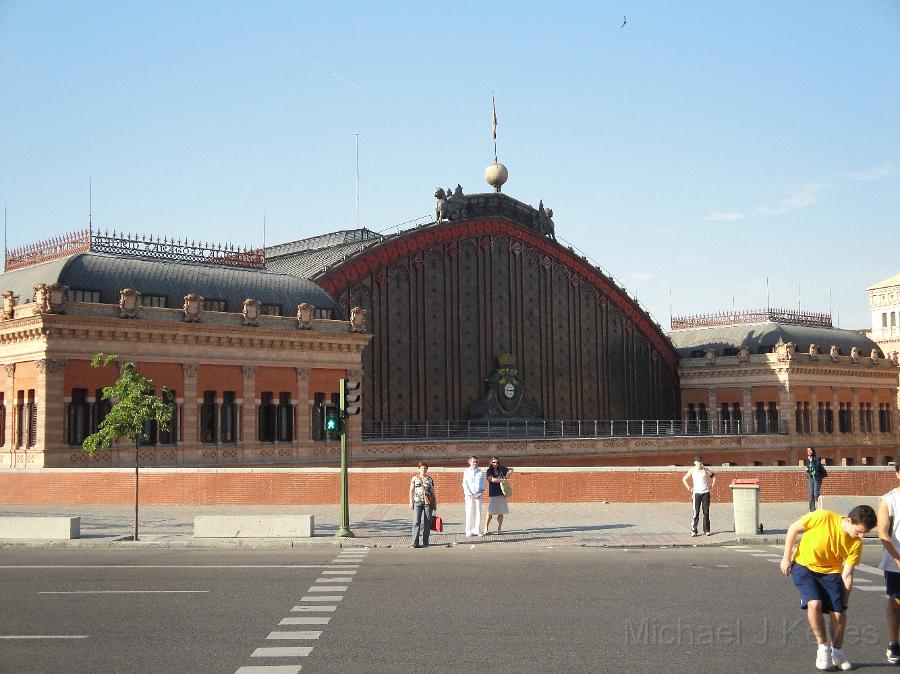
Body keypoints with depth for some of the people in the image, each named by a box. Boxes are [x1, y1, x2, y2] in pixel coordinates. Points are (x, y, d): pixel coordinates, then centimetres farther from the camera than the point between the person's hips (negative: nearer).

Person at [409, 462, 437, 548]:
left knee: (427, 523, 1)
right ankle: (414, 542, -10)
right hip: (418, 502, -1)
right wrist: (411, 502, -1)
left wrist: (435, 504, 8)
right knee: (416, 522, -8)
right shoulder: (414, 478, 7)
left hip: (428, 502, 1)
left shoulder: (430, 479, 9)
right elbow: (411, 491, 7)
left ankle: (425, 542, 8)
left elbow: (433, 492, 11)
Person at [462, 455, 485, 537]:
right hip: (469, 495, -2)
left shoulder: (480, 472, 9)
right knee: (469, 512, -3)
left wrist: (480, 493, -5)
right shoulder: (466, 472, 4)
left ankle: (477, 530, 4)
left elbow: (483, 484, 10)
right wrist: (470, 495, -8)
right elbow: (464, 484, 1)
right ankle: (469, 531, 3)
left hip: (478, 495, 2)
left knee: (478, 512, 0)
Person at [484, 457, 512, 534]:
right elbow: (492, 480, -15)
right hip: (492, 494, -3)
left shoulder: (502, 469, 9)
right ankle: (486, 528, 1)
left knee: (501, 513, 4)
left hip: (501, 493, 3)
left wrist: (506, 477, 3)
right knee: (490, 512, -7)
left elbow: (511, 470, 19)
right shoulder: (489, 471, 0)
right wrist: (502, 480, -10)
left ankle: (499, 528, 12)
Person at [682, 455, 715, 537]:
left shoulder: (705, 469, 3)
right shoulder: (692, 470, 0)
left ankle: (706, 530, 9)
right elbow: (684, 479, 6)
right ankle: (693, 531, -5)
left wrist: (712, 484, 6)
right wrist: (689, 488, -1)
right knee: (695, 512, -7)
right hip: (697, 493, -2)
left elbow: (713, 475, 16)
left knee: (706, 512, 3)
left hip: (706, 492, 2)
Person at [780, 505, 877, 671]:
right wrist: (787, 558, -9)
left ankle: (837, 651, 17)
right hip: (804, 566, -3)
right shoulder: (823, 517, -25)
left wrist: (844, 602, -7)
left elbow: (847, 575, -7)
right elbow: (793, 529, -11)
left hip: (830, 572, 3)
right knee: (814, 603, -26)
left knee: (839, 614, -10)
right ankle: (823, 646, -4)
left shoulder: (856, 544, -14)